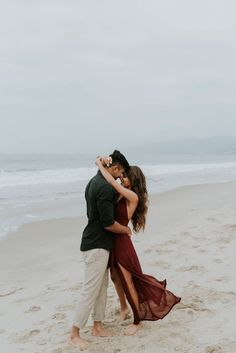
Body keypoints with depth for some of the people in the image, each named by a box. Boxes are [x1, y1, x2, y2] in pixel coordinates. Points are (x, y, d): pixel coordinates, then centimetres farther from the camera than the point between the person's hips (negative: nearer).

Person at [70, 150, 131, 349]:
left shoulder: (94, 182, 10)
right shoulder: (105, 187, -22)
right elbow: (108, 223, -21)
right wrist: (126, 230, -5)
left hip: (97, 243, 10)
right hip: (97, 246, -10)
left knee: (102, 286, 16)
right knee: (90, 290, -3)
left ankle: (97, 326, 26)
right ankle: (75, 334, 6)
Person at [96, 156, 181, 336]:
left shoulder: (133, 196, -17)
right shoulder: (121, 194, 5)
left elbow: (111, 181, -27)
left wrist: (100, 164, -14)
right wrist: (103, 164, -7)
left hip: (121, 241, -8)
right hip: (112, 240, 8)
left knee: (128, 283, 4)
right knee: (116, 278, 24)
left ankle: (137, 321, 21)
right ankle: (123, 308, 47)